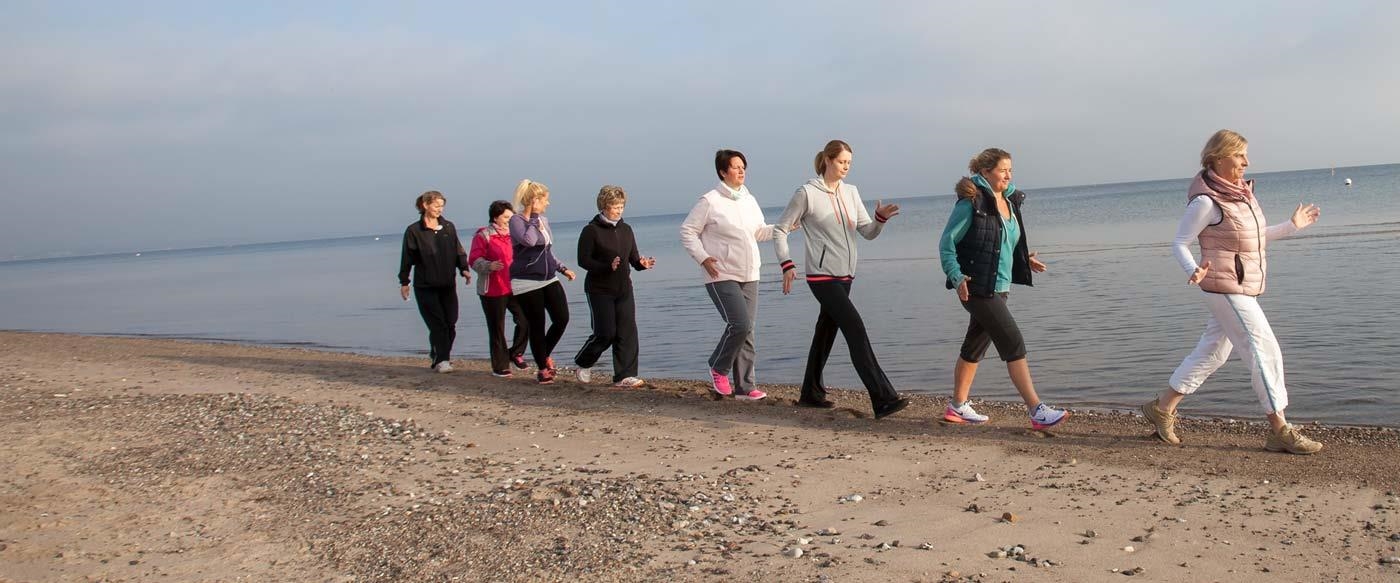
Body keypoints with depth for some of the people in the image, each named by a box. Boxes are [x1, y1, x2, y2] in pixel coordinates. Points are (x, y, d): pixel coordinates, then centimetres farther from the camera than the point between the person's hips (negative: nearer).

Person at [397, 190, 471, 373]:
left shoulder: (449, 227, 7)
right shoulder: (414, 231, -3)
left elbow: (458, 251, 12)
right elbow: (407, 258, 1)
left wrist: (464, 269, -3)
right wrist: (404, 282, 1)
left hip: (447, 284, 4)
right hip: (425, 286, -4)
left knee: (450, 323, 3)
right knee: (437, 324, -8)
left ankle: (438, 354, 22)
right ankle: (440, 360, -1)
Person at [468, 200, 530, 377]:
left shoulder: (513, 234, 15)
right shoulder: (483, 235, -5)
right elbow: (474, 260, -13)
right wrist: (489, 266, -29)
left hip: (514, 288, 5)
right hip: (493, 290, -5)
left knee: (525, 320, -4)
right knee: (497, 329, 2)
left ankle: (516, 353, 19)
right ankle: (500, 366, 12)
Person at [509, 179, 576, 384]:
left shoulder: (543, 221, 14)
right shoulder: (517, 221, -9)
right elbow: (529, 240, -28)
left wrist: (563, 268, 14)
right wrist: (534, 221, -15)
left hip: (549, 279, 7)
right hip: (527, 283, -7)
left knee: (562, 318, -1)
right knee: (537, 326, -1)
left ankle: (545, 355, 23)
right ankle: (542, 369, 14)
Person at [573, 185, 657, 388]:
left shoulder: (626, 229, 9)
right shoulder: (591, 230, -8)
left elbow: (633, 258, 11)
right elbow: (583, 260, -12)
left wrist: (642, 263, -12)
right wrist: (608, 267, -25)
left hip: (624, 289, 5)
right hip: (599, 290, -5)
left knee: (627, 332, -3)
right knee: (606, 333, -4)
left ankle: (624, 376, 1)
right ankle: (583, 363, 23)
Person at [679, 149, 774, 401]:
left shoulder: (749, 200, 12)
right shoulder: (709, 201, -8)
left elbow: (760, 231, 21)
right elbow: (687, 231, -4)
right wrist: (703, 258, -15)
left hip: (749, 276, 6)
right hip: (722, 276, -6)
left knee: (747, 331, 5)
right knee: (739, 324, -17)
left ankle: (744, 386, 12)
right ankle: (718, 368, 8)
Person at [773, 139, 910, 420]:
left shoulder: (851, 192, 10)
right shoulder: (807, 193, -7)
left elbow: (868, 232, 8)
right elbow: (780, 230, -3)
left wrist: (880, 218, -13)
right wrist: (787, 265, -14)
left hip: (845, 276, 7)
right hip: (822, 277, -7)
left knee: (826, 333, 15)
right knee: (856, 329, -16)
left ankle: (811, 393, 29)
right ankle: (883, 399, -20)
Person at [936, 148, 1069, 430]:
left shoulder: (1009, 202, 11)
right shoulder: (971, 203, -13)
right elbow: (947, 242, -12)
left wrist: (1024, 260, 9)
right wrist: (957, 277, -22)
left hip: (999, 287, 9)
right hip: (977, 288, -8)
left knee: (975, 346, 16)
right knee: (1014, 344, -10)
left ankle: (958, 406, 29)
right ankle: (1037, 411, -8)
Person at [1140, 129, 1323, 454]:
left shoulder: (1241, 192, 11)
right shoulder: (1206, 200, -15)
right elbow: (1179, 244, -13)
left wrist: (1292, 226, 24)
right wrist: (1193, 271, -31)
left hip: (1245, 287, 9)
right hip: (1226, 288, -9)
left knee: (1212, 352, 14)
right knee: (1265, 351, -7)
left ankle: (1162, 408, 23)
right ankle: (1280, 431, 1)